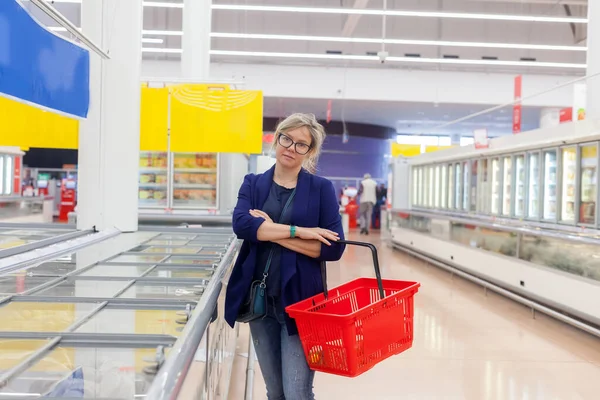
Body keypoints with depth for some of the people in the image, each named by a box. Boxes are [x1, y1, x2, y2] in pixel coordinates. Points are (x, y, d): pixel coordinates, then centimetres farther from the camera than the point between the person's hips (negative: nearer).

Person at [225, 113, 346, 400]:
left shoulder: (322, 188, -1)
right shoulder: (253, 184, 6)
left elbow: (333, 248, -12)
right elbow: (241, 224, -14)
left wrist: (272, 232, -15)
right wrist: (298, 231, -20)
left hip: (299, 300, -3)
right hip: (259, 300, 3)